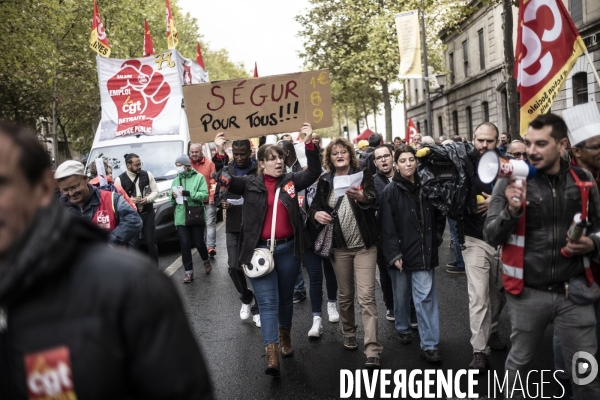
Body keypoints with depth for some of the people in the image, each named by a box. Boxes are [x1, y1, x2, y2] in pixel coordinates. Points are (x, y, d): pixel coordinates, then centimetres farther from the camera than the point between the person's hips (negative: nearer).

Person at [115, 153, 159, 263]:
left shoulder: (147, 175, 1)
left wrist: (147, 199, -14)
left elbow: (155, 191, 6)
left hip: (148, 214, 2)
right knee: (132, 244, 0)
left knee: (151, 242, 10)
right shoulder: (120, 180, -6)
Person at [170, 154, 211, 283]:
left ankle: (206, 262, 36)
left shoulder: (199, 177, -2)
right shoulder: (175, 180, 11)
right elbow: (172, 201, 15)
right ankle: (189, 272, 7)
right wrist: (173, 196, -8)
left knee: (199, 243, 6)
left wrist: (187, 193, -20)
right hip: (181, 218, 3)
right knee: (185, 244, -1)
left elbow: (204, 195, -12)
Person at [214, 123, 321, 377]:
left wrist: (309, 142, -15)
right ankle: (272, 356, -5)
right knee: (268, 302, -4)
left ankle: (285, 335, 41)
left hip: (288, 248, 2)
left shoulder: (290, 181, 5)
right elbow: (225, 180, -6)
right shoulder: (250, 184, 1)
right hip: (260, 249, -2)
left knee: (286, 298, 18)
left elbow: (314, 172, -4)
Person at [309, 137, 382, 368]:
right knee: (345, 295, 14)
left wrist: (361, 197, -45)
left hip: (364, 245, -3)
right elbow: (315, 205, 8)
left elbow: (372, 198, -21)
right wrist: (316, 213, -16)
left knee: (366, 296, -7)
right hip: (339, 247, 3)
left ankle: (372, 350, -5)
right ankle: (349, 334, 36)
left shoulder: (363, 174, -4)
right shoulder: (325, 181, 4)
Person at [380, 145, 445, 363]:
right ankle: (403, 328, 37)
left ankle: (429, 345, 1)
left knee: (426, 297, -3)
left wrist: (436, 238, 6)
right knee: (401, 294, 14)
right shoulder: (391, 191, -7)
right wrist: (393, 253, -15)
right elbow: (387, 226, -10)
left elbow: (438, 216, 15)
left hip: (424, 252, 2)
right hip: (401, 252, -2)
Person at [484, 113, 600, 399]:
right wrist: (512, 210, -26)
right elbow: (491, 237, -9)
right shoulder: (511, 182, -7)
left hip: (573, 291, 2)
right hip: (527, 292, -1)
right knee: (519, 362, 17)